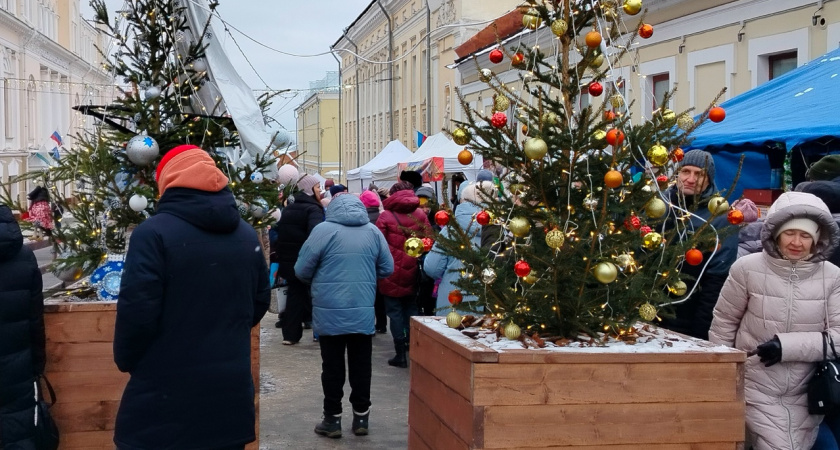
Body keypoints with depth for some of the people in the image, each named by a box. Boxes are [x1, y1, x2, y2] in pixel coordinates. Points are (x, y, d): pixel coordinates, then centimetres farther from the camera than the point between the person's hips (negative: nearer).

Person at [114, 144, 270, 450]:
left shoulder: (153, 233, -13)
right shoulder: (247, 235, 7)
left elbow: (137, 311, -15)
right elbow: (259, 303, 15)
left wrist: (125, 360, 2)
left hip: (165, 396, -5)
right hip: (231, 390, 5)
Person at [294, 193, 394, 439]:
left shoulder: (323, 230, -7)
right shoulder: (373, 231, 3)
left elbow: (301, 270, -4)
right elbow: (387, 269, 10)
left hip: (330, 312, -3)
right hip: (363, 312, 3)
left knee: (332, 366, 7)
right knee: (361, 365, 12)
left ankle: (332, 419, 13)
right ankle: (361, 417, 19)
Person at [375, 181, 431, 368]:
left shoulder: (386, 216, -9)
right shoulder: (420, 215, 1)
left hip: (391, 273, -4)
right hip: (412, 272, 4)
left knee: (395, 312, 4)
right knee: (411, 309, 17)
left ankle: (400, 354, 4)